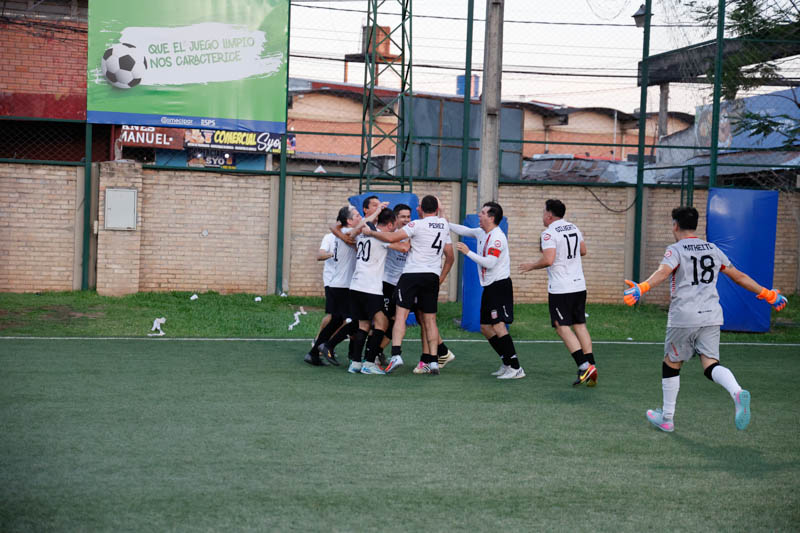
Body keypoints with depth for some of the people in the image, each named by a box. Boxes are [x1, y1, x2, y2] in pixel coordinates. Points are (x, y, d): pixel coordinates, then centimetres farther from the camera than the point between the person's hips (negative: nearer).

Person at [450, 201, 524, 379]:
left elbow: (489, 263, -23)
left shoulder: (498, 237, -17)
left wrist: (468, 252, -17)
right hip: (489, 287, 10)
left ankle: (516, 369, -17)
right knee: (485, 327, 11)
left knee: (498, 326, -17)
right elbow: (464, 230, 30)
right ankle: (507, 364, 18)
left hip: (500, 286, -10)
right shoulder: (481, 233, 11)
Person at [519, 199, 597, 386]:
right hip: (579, 285, 7)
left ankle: (584, 366, -14)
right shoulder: (573, 228, 11)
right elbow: (583, 250, 24)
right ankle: (591, 367, 4)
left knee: (563, 328, -3)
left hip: (560, 289, -7)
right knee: (580, 326, 10)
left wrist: (531, 266, -6)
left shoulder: (549, 233, -13)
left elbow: (548, 260, -22)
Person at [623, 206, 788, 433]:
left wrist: (641, 288, -40)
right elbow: (739, 276, 18)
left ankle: (667, 418, 22)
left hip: (684, 318, -4)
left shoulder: (675, 250, -3)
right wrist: (767, 294, 29)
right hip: (712, 315, 4)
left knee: (671, 364, 13)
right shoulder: (713, 250, 14)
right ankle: (737, 392, -30)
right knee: (711, 364, 2)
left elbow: (663, 271, -25)